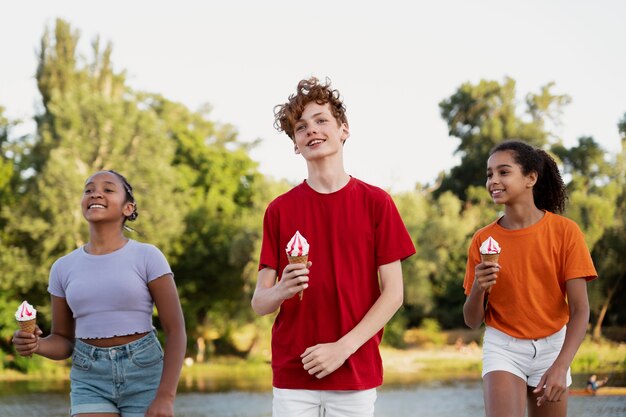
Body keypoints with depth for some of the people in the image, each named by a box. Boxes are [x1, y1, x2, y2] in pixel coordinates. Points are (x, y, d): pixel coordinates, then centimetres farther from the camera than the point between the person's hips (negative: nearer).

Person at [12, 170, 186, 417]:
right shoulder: (63, 268, 5)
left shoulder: (148, 257, -6)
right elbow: (64, 341, 10)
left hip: (144, 378, -2)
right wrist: (35, 345, -14)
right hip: (91, 382, 2)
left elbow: (176, 330, -8)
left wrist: (166, 397, -18)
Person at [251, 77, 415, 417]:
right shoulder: (280, 210, 5)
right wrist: (281, 291, -18)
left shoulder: (376, 202, 2)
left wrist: (343, 348, -10)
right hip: (291, 374, 1)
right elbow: (259, 302, 4)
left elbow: (393, 293, -1)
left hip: (356, 373, -1)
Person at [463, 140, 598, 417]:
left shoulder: (565, 231, -9)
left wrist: (561, 366, -24)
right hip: (503, 347, 0)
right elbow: (472, 321, -1)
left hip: (552, 345, 0)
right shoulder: (483, 240, -4)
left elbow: (580, 309, -12)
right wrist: (478, 288, -22)